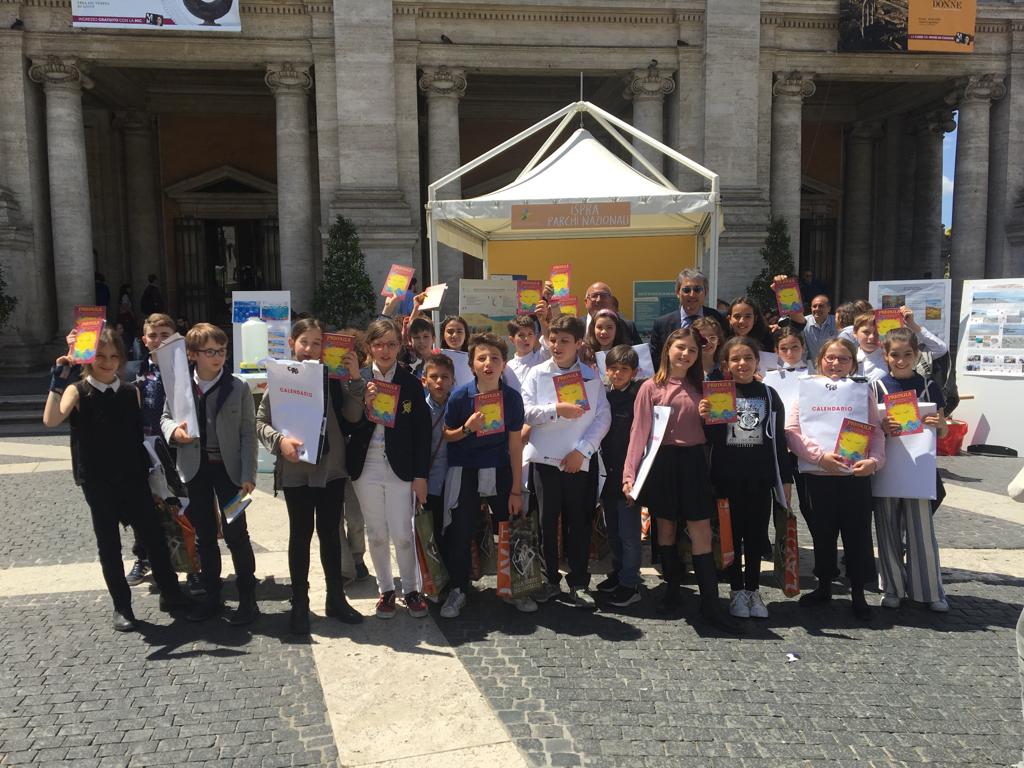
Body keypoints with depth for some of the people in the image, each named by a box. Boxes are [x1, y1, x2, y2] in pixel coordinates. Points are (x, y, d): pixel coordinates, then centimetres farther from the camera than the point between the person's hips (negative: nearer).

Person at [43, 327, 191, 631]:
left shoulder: (131, 392, 5)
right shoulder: (78, 392, -7)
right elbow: (51, 420, -26)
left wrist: (148, 472, 7)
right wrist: (58, 380, -33)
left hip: (133, 479, 3)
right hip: (98, 483, -3)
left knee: (153, 535, 6)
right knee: (108, 544, 8)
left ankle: (171, 594, 21)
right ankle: (121, 606, 20)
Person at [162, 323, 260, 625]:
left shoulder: (238, 388, -7)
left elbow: (248, 434, -6)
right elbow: (165, 418, 11)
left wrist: (248, 475, -12)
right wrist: (174, 431, -14)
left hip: (228, 468, -3)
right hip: (195, 468, 3)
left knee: (236, 533, 0)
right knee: (204, 535, 13)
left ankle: (248, 599, 13)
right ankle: (212, 597, 26)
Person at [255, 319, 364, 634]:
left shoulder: (333, 377, 1)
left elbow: (352, 416, -5)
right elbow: (261, 421, -3)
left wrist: (355, 379, -14)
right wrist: (279, 439, -21)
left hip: (331, 467, 2)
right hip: (295, 469, -2)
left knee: (330, 532, 12)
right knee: (300, 534, 8)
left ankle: (336, 598, 26)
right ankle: (299, 604, 20)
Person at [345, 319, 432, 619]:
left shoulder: (412, 383, -2)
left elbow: (422, 432, -1)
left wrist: (421, 475, -3)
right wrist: (364, 406, -22)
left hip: (400, 467, -1)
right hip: (366, 467, 1)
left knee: (402, 535, 2)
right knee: (376, 535, 12)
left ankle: (411, 590, 21)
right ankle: (385, 590, 28)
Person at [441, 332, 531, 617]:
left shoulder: (512, 397, -8)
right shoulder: (460, 396, -11)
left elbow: (515, 444, -2)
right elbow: (446, 436, 1)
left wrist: (516, 489, -1)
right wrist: (466, 428, -21)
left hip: (500, 470, 1)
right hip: (464, 471, -1)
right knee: (460, 533, -2)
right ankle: (458, 591, 19)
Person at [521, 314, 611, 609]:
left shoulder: (592, 377, 3)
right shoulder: (537, 374, 5)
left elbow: (603, 417, -3)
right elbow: (525, 412, -5)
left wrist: (582, 450, -11)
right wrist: (556, 410, -18)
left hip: (580, 461, 0)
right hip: (544, 458, 0)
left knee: (580, 522, 5)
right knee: (547, 522, 6)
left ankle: (579, 584, 18)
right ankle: (550, 580, 20)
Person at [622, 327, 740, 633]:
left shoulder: (699, 388, 11)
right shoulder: (651, 387, -1)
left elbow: (706, 430, 18)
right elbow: (639, 432, -5)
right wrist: (629, 473, -11)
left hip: (693, 462, 2)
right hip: (663, 461, -2)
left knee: (702, 533, -2)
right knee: (666, 528, 10)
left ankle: (710, 605, 2)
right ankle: (672, 588, 28)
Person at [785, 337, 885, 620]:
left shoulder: (863, 390, 6)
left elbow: (876, 432, 3)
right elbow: (792, 430, -6)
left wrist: (874, 459, -14)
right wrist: (820, 455, -17)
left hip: (856, 475, 0)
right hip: (818, 476, 0)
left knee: (858, 534, 6)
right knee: (822, 533, 12)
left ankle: (858, 593, 20)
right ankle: (824, 587, 29)